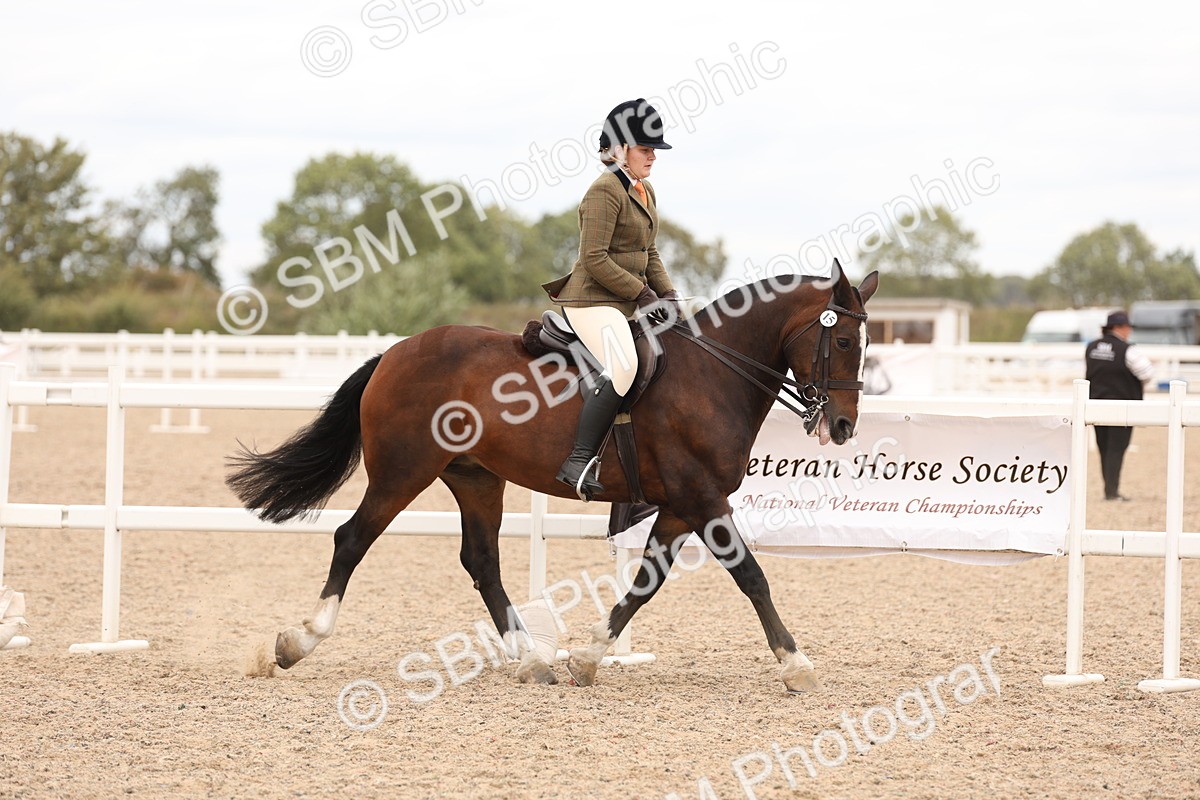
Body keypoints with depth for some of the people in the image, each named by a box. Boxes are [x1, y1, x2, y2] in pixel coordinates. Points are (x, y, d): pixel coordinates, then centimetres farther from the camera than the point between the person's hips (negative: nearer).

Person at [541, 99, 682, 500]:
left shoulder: (645, 192, 16)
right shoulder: (605, 191, -13)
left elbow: (650, 254, 23)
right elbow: (594, 259, -19)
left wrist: (667, 293, 7)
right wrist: (643, 293, -16)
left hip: (627, 302, 10)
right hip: (593, 302, -10)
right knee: (623, 366, -32)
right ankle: (579, 461, -34)